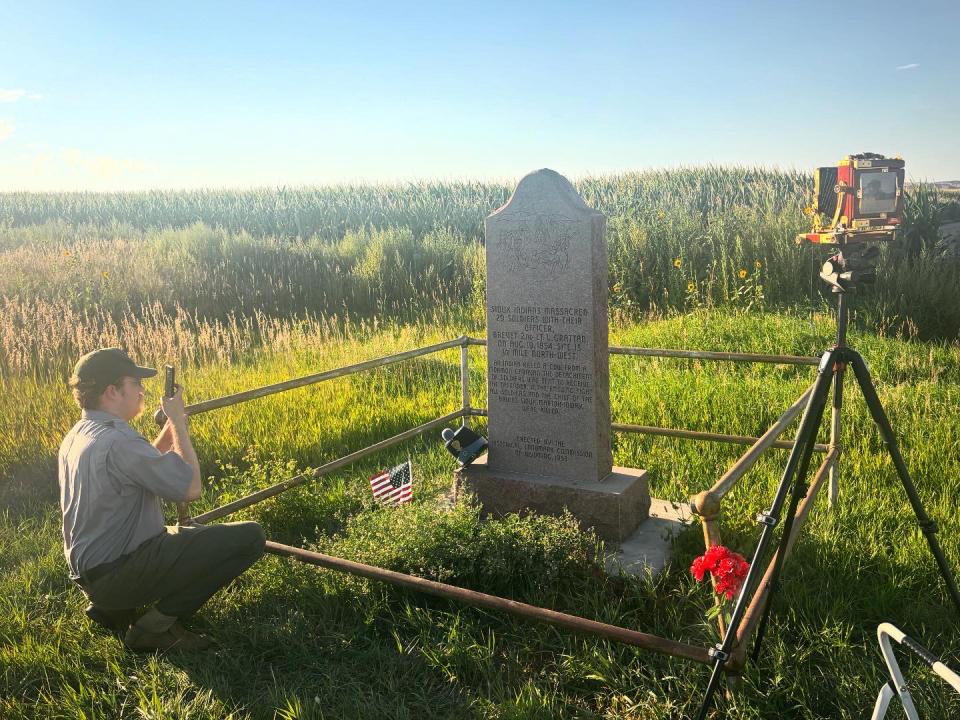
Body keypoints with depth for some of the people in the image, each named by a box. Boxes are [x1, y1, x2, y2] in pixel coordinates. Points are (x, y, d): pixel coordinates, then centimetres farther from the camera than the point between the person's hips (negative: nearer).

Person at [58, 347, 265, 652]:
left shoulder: (77, 435, 8)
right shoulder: (118, 440, -24)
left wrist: (171, 424, 10)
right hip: (118, 574, -10)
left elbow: (149, 469, 20)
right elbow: (190, 487, -19)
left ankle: (113, 608, 16)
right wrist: (178, 421, -9)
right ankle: (153, 627, -7)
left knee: (202, 535, 32)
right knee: (249, 537, -15)